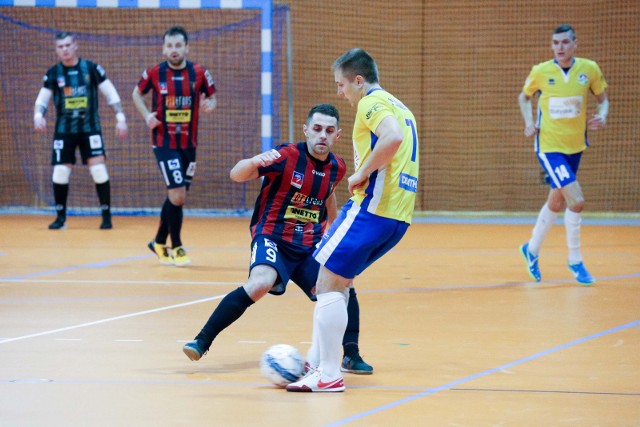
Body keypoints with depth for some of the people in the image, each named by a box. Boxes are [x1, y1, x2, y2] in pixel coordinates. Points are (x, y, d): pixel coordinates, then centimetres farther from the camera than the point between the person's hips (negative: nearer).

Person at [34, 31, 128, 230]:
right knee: (60, 172, -4)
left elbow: (111, 94, 2)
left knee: (99, 169, -11)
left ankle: (106, 215, -1)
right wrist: (38, 115, -19)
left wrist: (120, 118, -6)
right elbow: (42, 99, 2)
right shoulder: (53, 73, 2)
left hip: (90, 128, -1)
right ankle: (61, 217, 11)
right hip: (64, 130, 1)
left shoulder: (91, 69, -2)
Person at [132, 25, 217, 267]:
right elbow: (137, 94, 10)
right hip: (164, 143, -3)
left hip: (189, 144, 3)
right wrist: (146, 115, -6)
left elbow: (212, 97, 8)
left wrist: (209, 105, -16)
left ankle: (159, 243, 30)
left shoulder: (199, 73, -4)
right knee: (177, 195, -12)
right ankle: (176, 247, 3)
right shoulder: (154, 73, -6)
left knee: (177, 197, 11)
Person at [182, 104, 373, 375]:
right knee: (260, 283, -32)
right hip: (272, 237, -6)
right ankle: (201, 342, -27)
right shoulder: (287, 156, -13)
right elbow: (236, 175, -20)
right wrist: (255, 162, -41)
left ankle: (351, 356, 11)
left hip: (309, 246, 6)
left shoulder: (336, 167, 5)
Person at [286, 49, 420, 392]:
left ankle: (329, 375, -7)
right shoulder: (397, 107, 21)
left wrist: (362, 173, -17)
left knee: (328, 284, -6)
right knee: (335, 281, 19)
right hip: (399, 215, 10)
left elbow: (393, 137, -27)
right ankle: (316, 360, 21)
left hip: (372, 207, -10)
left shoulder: (372, 102, -8)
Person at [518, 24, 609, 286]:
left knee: (557, 203, 18)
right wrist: (528, 122, -5)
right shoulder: (540, 72, -8)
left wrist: (602, 116, -12)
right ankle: (575, 261, -1)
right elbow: (525, 97, 11)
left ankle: (532, 250, 40)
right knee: (576, 200, -17)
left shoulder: (589, 69, -4)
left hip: (575, 146, 4)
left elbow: (602, 99, 9)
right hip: (549, 146, -4)